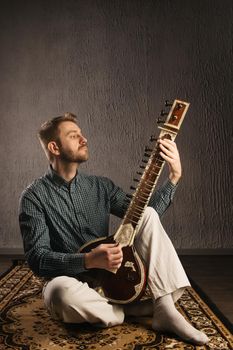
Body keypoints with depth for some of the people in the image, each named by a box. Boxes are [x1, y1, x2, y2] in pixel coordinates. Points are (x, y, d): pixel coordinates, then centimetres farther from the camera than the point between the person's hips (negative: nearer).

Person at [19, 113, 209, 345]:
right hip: (73, 281, -4)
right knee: (62, 291, -40)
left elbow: (142, 215, 4)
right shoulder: (34, 197, -10)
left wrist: (174, 176, -8)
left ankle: (165, 309, -20)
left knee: (148, 214, -10)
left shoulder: (100, 186, 5)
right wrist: (89, 260, -33)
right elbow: (37, 258, -18)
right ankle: (133, 310, -11)